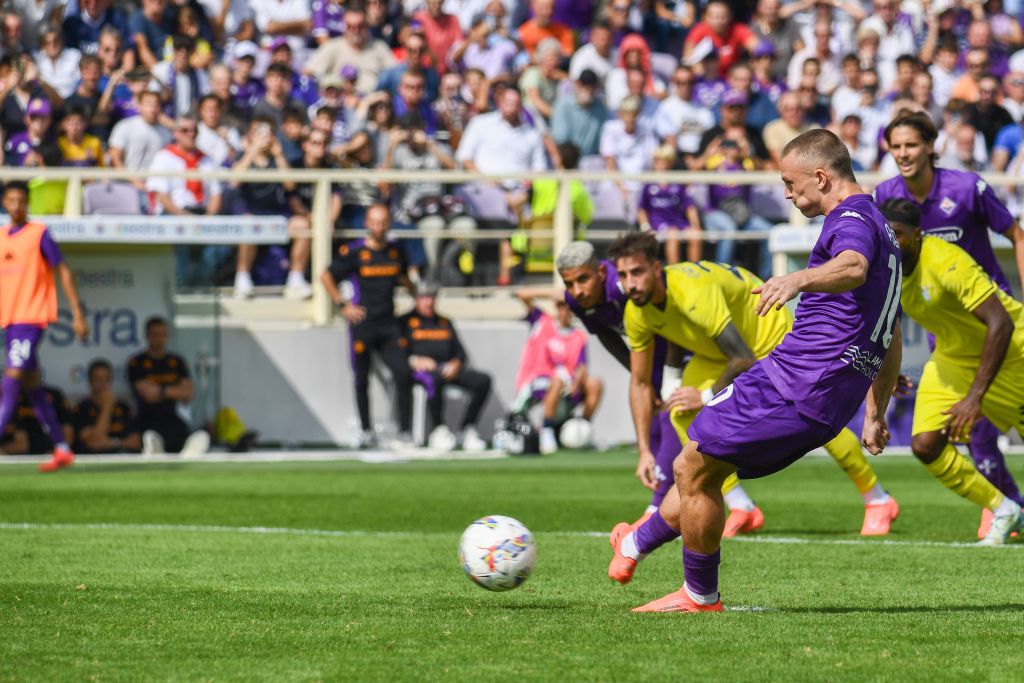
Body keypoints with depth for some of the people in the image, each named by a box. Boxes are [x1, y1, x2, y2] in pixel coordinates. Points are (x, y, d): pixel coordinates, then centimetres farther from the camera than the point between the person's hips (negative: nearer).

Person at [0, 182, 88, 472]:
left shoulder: (39, 234, -4)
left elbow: (64, 273, -4)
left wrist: (78, 314, -8)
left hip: (32, 318, -7)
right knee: (32, 387, 9)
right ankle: (62, 450, 16)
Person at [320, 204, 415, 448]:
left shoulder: (396, 251, 8)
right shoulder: (353, 252, -5)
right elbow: (326, 277, 2)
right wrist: (342, 305, -4)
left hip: (388, 325, 3)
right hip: (362, 325, -3)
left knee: (403, 375, -11)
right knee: (362, 380, 5)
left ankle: (405, 432, -8)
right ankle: (366, 430, 18)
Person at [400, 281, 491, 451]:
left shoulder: (445, 322, 29)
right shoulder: (405, 322, 13)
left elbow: (460, 352, 22)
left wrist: (455, 364, 0)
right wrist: (415, 361, -15)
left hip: (449, 369, 5)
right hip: (420, 371, -5)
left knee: (483, 380, -22)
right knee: (434, 379, -43)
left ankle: (467, 429, -18)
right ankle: (439, 430, -33)